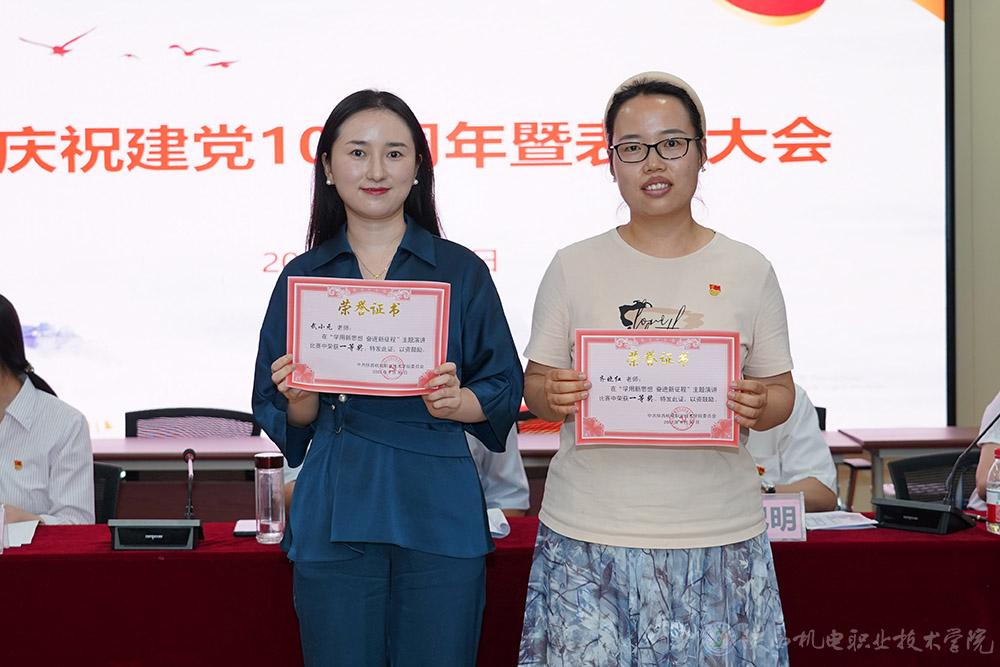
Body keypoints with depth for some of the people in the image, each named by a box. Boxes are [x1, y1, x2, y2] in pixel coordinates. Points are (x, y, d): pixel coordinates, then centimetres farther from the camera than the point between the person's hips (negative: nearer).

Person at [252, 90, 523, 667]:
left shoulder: (462, 271, 4)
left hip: (439, 514, -1)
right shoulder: (303, 276, 7)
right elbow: (284, 419, 10)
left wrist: (455, 402, -16)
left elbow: (505, 391, 4)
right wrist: (302, 398, -12)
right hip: (335, 518, 1)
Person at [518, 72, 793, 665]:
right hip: (590, 535, 0)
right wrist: (551, 398, -14)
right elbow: (535, 385, 9)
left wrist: (760, 407, -13)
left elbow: (781, 391, 9)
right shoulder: (574, 267, 5)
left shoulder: (748, 271, 5)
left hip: (719, 537, 0)